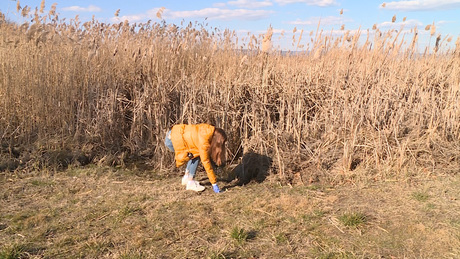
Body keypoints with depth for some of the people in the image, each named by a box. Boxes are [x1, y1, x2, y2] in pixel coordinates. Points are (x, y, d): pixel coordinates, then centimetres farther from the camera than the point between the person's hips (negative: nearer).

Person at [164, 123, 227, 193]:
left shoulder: (211, 131, -5)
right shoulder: (204, 141, -26)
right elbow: (206, 162, -23)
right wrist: (214, 184, -19)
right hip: (171, 140, -9)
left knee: (195, 154, 11)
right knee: (196, 156, -9)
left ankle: (186, 178, 22)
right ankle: (190, 183, -2)